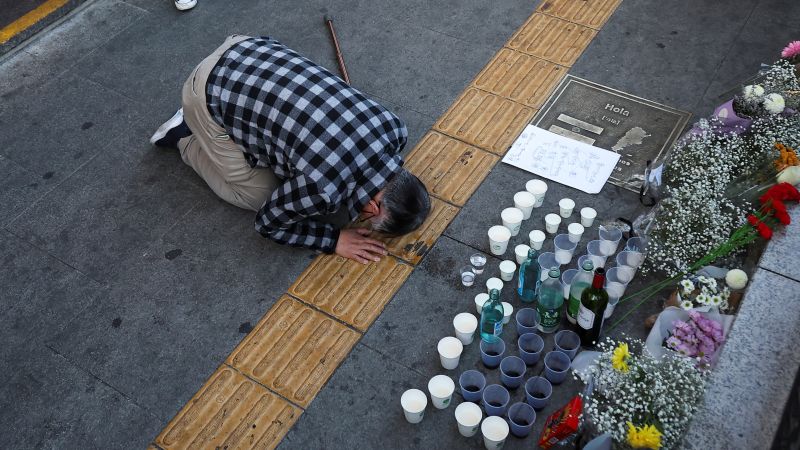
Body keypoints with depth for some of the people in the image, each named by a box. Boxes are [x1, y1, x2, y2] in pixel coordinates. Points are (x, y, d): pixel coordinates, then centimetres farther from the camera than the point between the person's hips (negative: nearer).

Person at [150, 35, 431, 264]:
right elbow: (267, 223, -9)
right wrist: (335, 240, -10)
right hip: (212, 94, -6)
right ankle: (185, 138, 19)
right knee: (259, 196, 3)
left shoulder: (392, 128, -11)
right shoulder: (321, 189, -30)